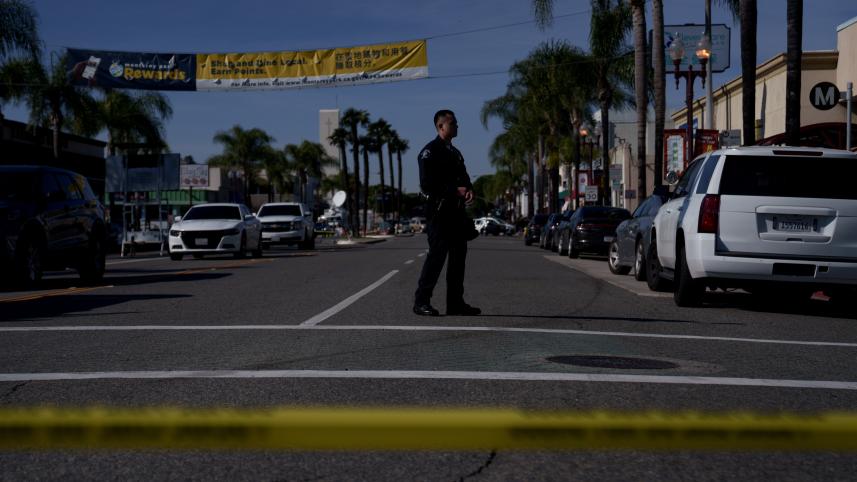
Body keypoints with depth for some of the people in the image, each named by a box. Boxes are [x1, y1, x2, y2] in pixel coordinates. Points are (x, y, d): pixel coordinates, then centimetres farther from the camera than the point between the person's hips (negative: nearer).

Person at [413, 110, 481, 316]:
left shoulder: (455, 153, 20)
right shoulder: (430, 152, -7)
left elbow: (463, 178, 22)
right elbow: (427, 185, -15)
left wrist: (469, 190, -2)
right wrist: (455, 190, -18)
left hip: (456, 212, 9)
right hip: (438, 211, -9)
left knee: (458, 255, 8)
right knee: (437, 254, -11)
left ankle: (455, 302, 14)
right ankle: (421, 301, -7)